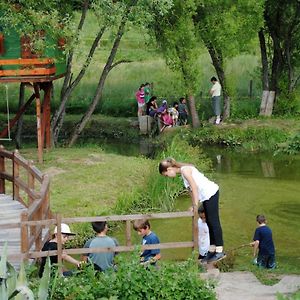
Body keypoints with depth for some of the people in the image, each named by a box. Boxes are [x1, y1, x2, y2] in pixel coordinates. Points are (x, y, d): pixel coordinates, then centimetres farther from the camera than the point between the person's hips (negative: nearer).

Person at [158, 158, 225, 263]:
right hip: (208, 195, 10)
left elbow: (194, 188, -19)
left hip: (210, 193, -10)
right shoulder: (183, 171, 13)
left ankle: (219, 251, -6)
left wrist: (195, 206, -16)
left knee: (213, 222, -8)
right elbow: (191, 190, 14)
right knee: (210, 223, 14)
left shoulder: (184, 170, -15)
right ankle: (212, 250, 20)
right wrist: (193, 206, 9)